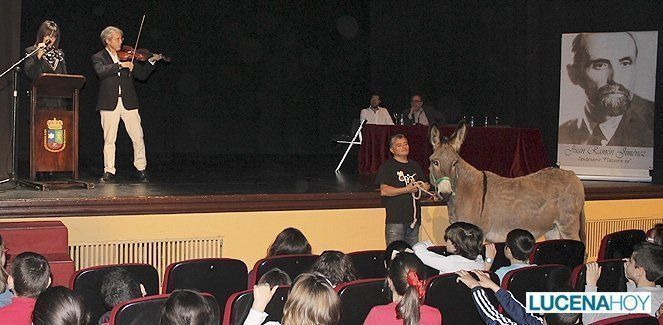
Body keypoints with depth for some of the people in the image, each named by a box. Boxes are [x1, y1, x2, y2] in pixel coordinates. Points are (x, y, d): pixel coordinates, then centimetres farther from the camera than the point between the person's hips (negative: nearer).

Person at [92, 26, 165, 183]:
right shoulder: (98, 57, 5)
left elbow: (142, 75, 14)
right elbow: (101, 72, -17)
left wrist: (151, 62, 0)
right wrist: (120, 65, -21)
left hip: (128, 102, 2)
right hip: (109, 104, -2)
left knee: (138, 138, 1)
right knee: (109, 140, 2)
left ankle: (141, 169, 12)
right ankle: (109, 171, 10)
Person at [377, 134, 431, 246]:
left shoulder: (415, 166, 19)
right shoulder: (387, 166, -1)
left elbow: (424, 184, 29)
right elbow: (383, 191, -12)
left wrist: (426, 187, 4)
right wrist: (407, 189, -18)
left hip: (414, 218, 6)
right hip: (395, 219, -6)